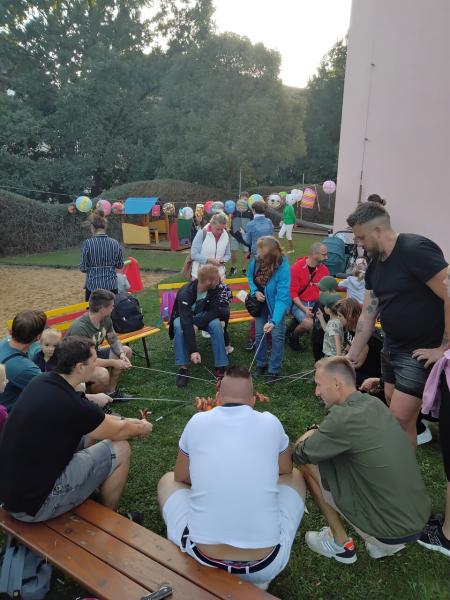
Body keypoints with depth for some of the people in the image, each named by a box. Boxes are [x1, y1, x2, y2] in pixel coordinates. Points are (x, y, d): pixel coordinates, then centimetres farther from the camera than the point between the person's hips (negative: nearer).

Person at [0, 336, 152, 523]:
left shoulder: (41, 381, -2)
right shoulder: (71, 404, -26)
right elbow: (117, 432, -7)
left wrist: (130, 422, 16)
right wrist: (142, 428, 14)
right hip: (33, 505, -8)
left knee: (90, 432, 16)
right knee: (119, 449, -3)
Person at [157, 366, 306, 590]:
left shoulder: (197, 422, -3)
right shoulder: (270, 422, -3)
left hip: (202, 562, 1)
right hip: (265, 566, 0)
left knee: (168, 481, 25)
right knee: (295, 477, 24)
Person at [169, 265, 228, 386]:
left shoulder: (214, 289, -20)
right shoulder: (185, 293, -35)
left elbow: (215, 311, -16)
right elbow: (186, 323, -42)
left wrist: (197, 324, -31)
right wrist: (193, 350, -50)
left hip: (202, 317, 3)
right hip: (183, 318, -3)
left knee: (216, 324, -29)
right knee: (179, 327, -36)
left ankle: (220, 367, -24)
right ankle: (183, 368, -27)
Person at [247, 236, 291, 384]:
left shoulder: (282, 266, -34)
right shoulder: (255, 260, -20)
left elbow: (282, 296, -36)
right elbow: (250, 277, 1)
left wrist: (274, 320, -43)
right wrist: (255, 291, -19)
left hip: (276, 304, -4)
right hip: (261, 303, 4)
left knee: (277, 336, -3)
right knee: (259, 334, 9)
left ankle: (274, 370, 12)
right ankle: (261, 364, 30)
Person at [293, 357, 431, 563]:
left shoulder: (344, 417, -24)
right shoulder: (375, 404, 1)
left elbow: (300, 455, -10)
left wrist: (310, 436, 9)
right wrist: (319, 434, 5)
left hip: (391, 529, -7)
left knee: (308, 465, -1)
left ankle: (340, 544, 14)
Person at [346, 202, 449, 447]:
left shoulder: (416, 250, -20)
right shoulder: (374, 266, 6)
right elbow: (367, 316, 8)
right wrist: (350, 357, 7)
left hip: (421, 353, -8)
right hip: (391, 348, 8)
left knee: (400, 420, -4)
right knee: (396, 414, 18)